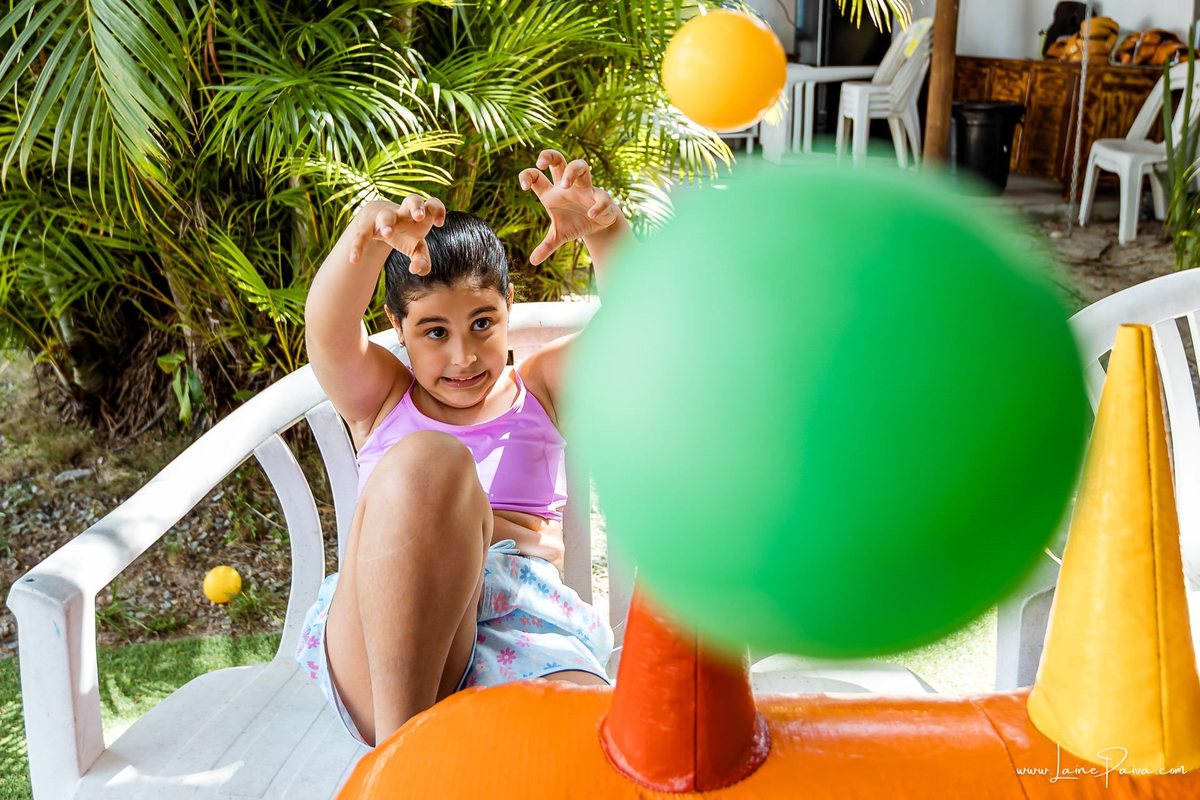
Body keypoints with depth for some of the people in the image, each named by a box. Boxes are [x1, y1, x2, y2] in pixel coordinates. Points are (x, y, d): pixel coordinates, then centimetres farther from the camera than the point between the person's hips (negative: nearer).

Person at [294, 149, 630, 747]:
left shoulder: (541, 388, 23)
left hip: (522, 634, -1)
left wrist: (602, 230, -18)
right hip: (375, 655, 2)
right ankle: (398, 744, -31)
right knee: (428, 459, -32)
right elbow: (328, 327, -2)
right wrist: (370, 232, -25)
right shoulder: (380, 399, 21)